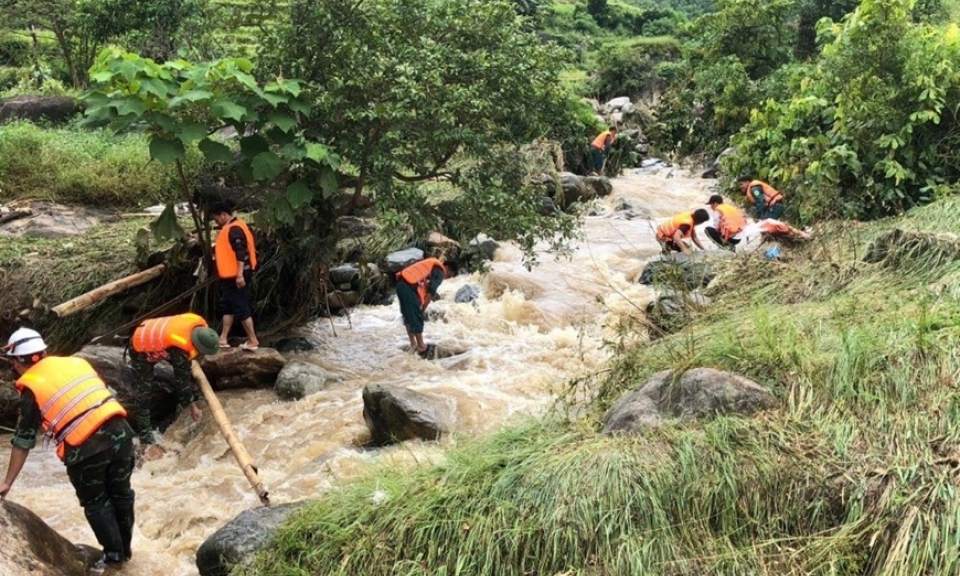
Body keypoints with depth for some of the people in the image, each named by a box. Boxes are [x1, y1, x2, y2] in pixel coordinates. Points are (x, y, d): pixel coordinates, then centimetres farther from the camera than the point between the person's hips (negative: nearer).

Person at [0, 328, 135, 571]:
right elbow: (110, 394, 19)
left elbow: (23, 440, 6)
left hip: (86, 448, -5)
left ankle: (114, 554, 27)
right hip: (119, 430, 5)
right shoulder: (76, 362, 17)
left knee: (95, 503, 18)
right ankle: (124, 548, 38)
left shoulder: (31, 387, 4)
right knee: (121, 492, 23)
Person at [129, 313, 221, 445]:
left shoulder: (199, 324, -22)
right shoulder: (180, 349, -40)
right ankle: (145, 433, 0)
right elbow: (182, 379, -26)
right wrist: (192, 406, -16)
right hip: (141, 349, -8)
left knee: (185, 369, 11)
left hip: (151, 334, 8)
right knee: (143, 392, -7)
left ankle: (195, 397, 29)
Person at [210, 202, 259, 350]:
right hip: (231, 275, 11)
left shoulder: (234, 229, -19)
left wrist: (240, 275, -29)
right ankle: (223, 339, 20)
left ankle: (253, 340, -1)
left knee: (240, 306, -6)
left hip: (236, 276, -11)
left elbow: (241, 253, -26)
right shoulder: (231, 228, 15)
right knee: (227, 305, 14)